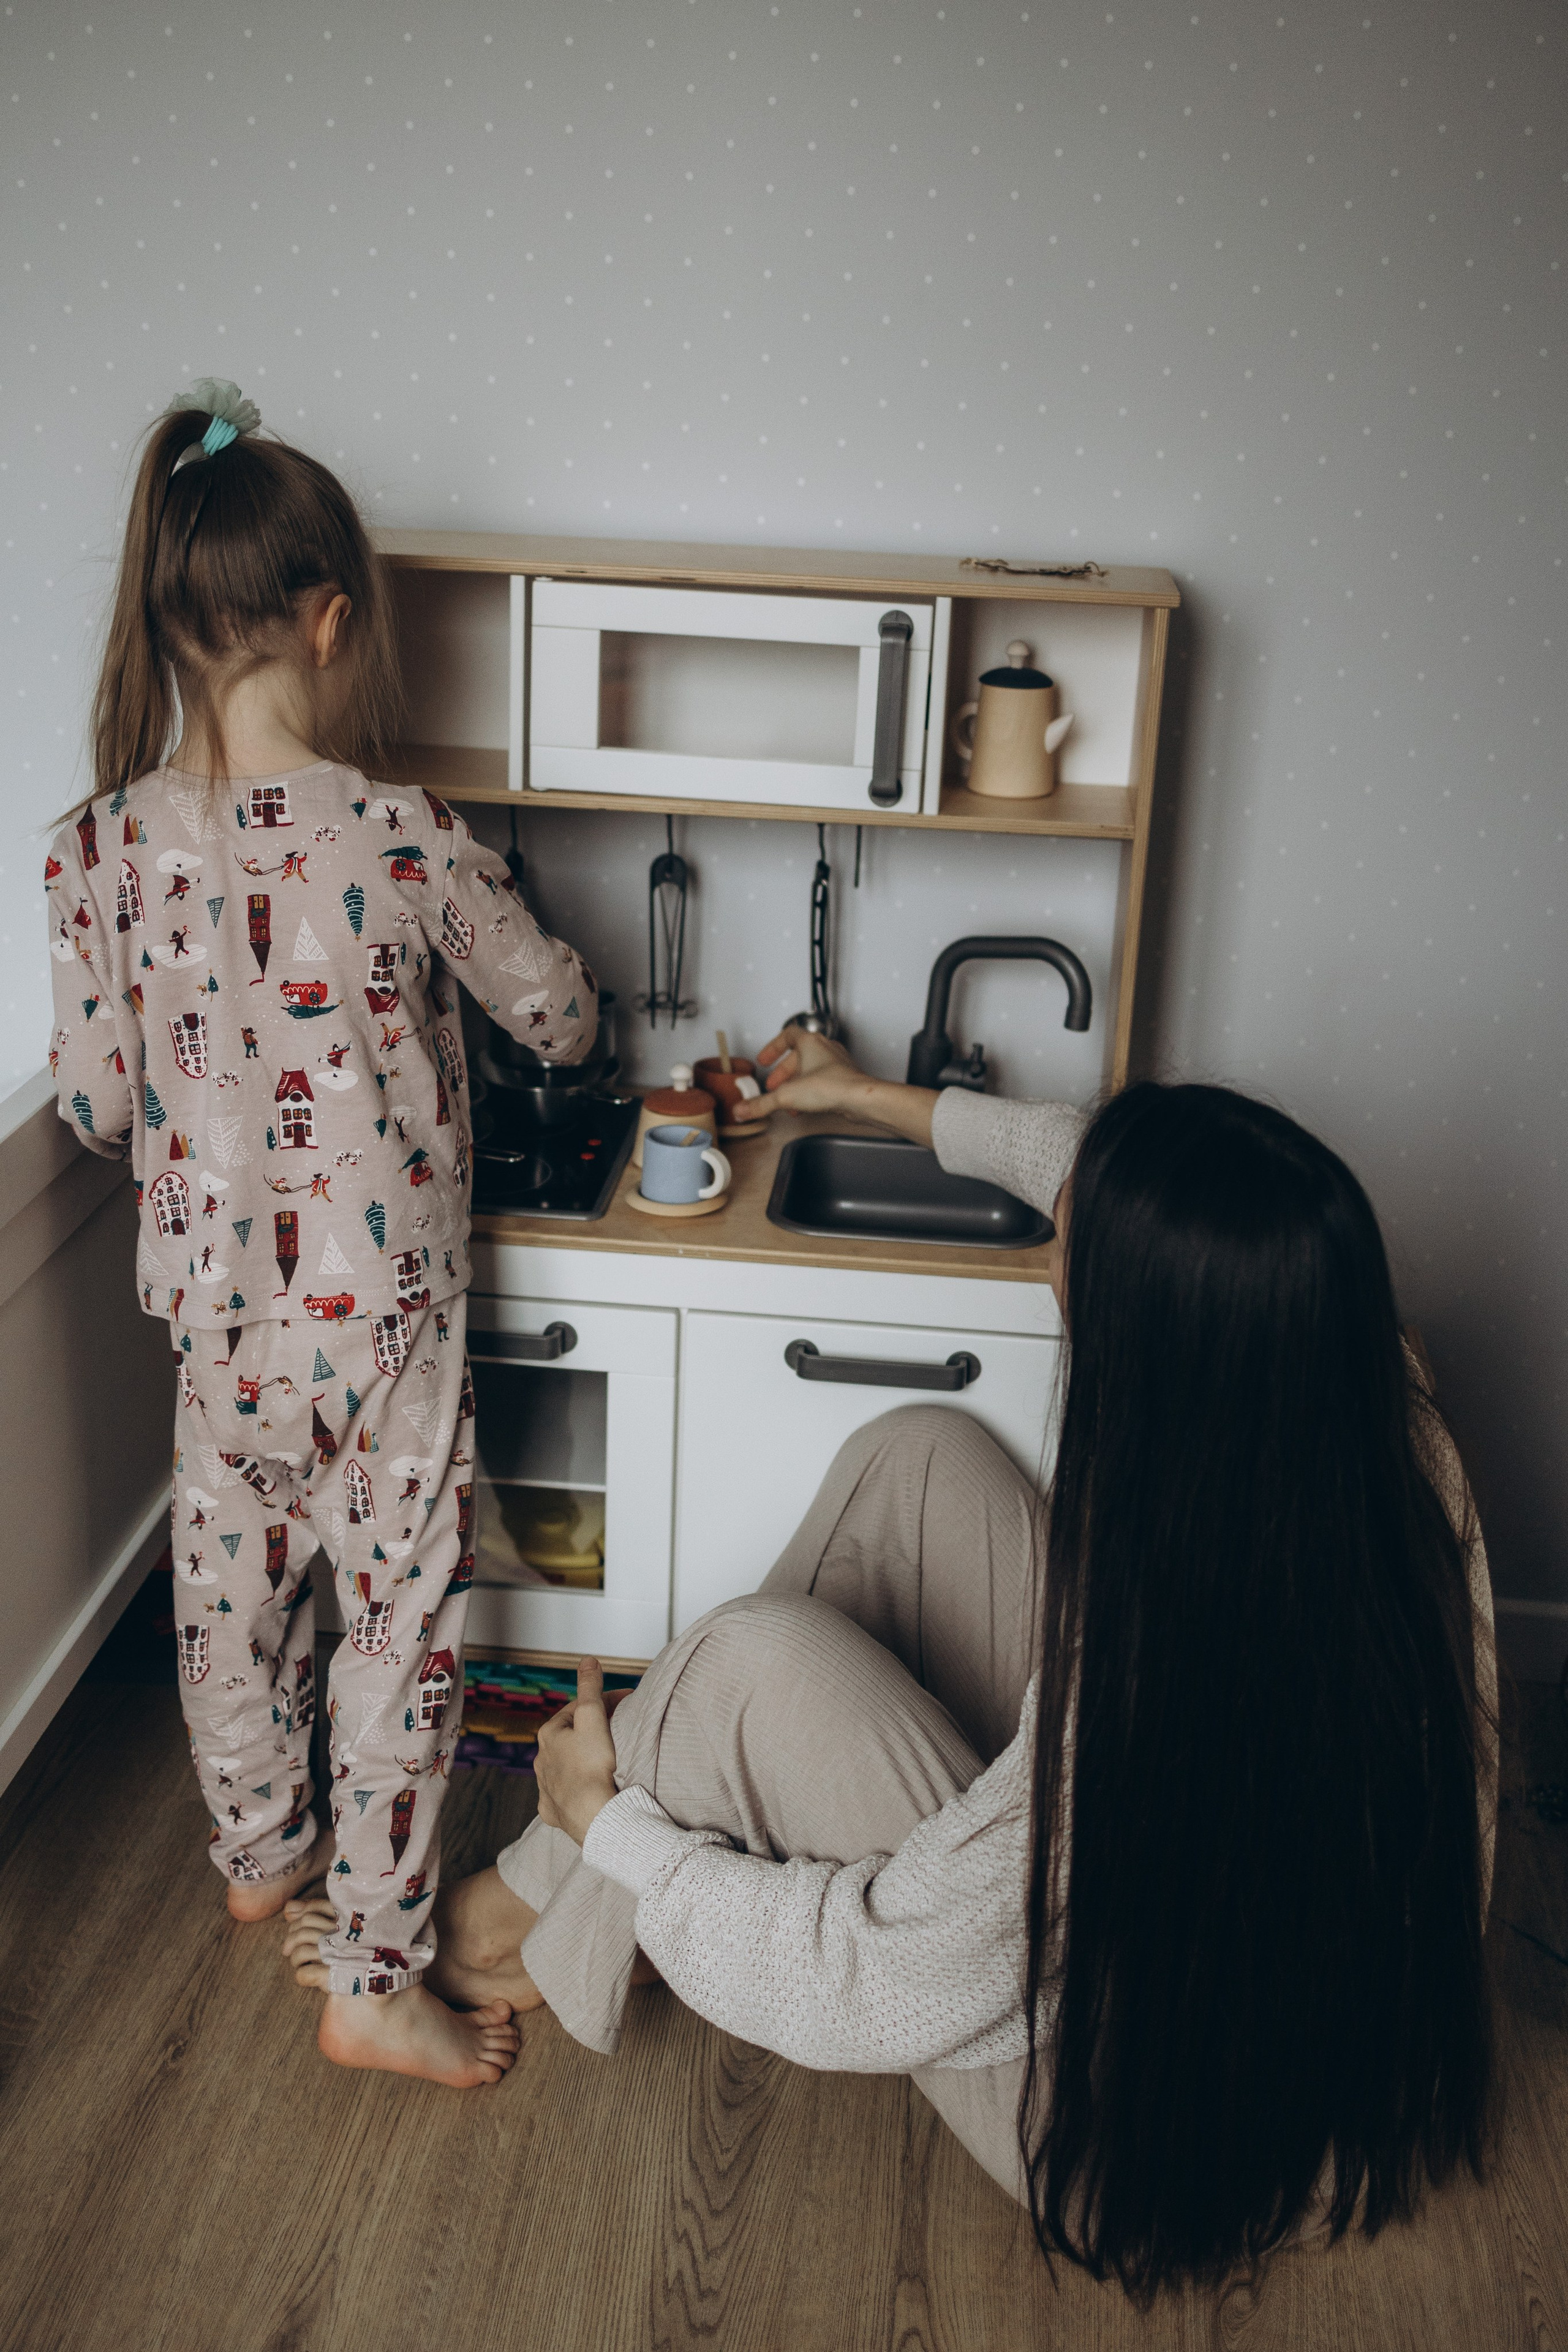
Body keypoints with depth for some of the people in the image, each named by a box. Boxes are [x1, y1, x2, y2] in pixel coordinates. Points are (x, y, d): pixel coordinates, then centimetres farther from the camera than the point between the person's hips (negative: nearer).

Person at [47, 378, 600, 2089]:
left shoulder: (102, 847, -9)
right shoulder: (404, 839, -18)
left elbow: (94, 1103, -3)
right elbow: (557, 1015, -4)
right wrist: (557, 998, 20)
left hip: (213, 1299, 4)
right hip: (384, 1309, -4)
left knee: (233, 1582, 24)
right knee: (404, 1622, 10)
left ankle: (258, 1852, 47)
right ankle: (373, 1983, 20)